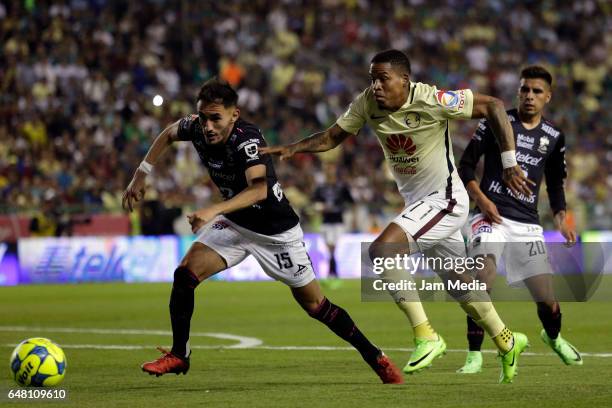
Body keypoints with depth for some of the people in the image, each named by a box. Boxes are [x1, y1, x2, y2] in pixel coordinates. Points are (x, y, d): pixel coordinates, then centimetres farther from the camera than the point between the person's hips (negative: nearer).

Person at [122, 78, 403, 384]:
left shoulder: (246, 139, -32)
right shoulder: (196, 128, -13)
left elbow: (259, 189, -48)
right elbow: (168, 134, 11)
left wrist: (214, 210, -59)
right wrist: (140, 176, 5)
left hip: (276, 232, -5)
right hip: (235, 224, 6)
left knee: (315, 305, 2)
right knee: (185, 274, -13)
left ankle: (375, 358, 19)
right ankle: (178, 356, 1)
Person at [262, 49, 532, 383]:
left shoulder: (430, 100, -23)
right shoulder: (367, 103, -6)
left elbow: (493, 106, -17)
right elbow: (332, 137, 4)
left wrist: (509, 164, -17)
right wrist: (293, 149, -14)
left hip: (444, 199, -7)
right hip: (417, 204, 7)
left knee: (381, 251, -25)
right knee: (461, 288, 17)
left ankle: (426, 337, -17)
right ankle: (508, 343, 39)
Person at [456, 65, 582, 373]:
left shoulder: (554, 138, 11)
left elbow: (555, 184, 21)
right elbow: (466, 166, 2)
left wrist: (561, 218, 4)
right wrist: (481, 199, -13)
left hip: (527, 223, 3)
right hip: (491, 215, -3)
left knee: (547, 298, 0)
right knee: (482, 280, -26)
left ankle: (553, 337, 35)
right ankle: (474, 355, -17)